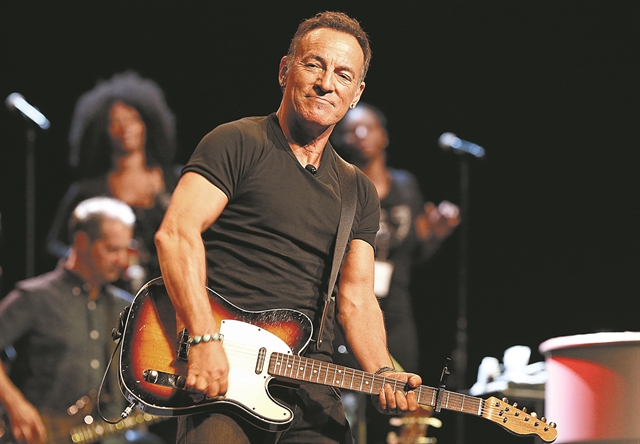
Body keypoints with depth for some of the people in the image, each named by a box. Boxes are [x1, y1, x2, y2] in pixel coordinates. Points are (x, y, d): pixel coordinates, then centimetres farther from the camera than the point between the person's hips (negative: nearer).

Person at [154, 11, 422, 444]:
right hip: (222, 375, -5)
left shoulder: (359, 192, 20)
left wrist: (384, 374, -7)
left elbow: (356, 299, 13)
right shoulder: (238, 144, 2)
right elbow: (176, 233, -10)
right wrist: (206, 340, -21)